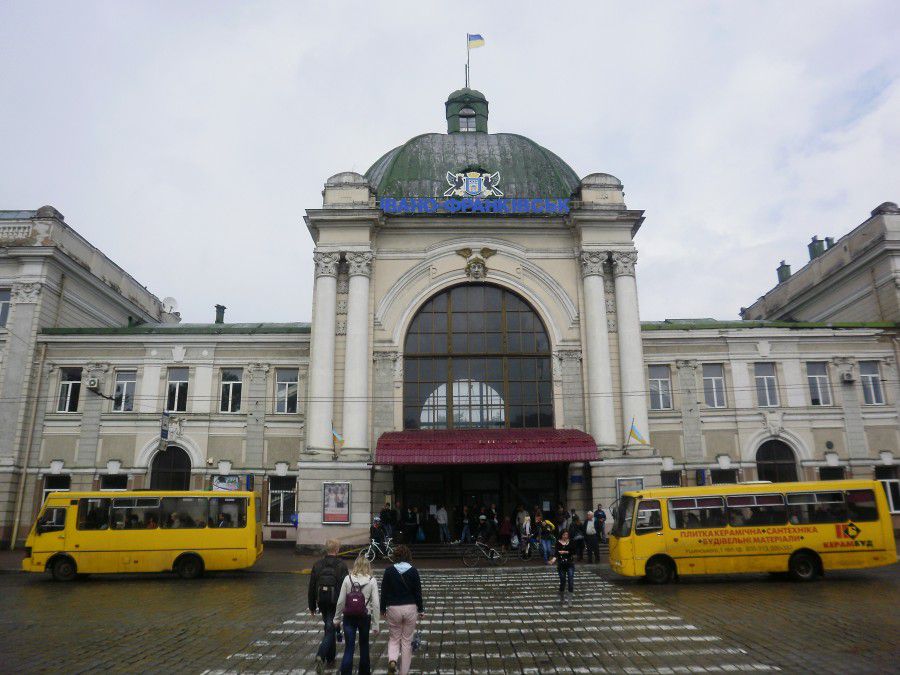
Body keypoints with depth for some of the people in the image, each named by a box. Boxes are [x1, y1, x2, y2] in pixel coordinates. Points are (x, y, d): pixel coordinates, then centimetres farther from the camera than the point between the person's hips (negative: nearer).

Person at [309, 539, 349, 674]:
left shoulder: (317, 565, 3)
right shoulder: (341, 565, -10)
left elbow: (312, 587, 6)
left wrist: (312, 606, 13)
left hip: (322, 602, 5)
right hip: (335, 603, -5)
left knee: (329, 628, 20)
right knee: (330, 629, 0)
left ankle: (330, 659, 28)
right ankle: (321, 656, -18)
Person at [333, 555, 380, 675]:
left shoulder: (348, 579, -5)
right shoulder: (372, 581, -7)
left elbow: (341, 601, -3)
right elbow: (376, 604, -8)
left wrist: (337, 619, 9)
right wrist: (375, 624, -3)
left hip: (349, 617, 0)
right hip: (365, 617, 0)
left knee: (349, 648, 5)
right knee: (364, 646, 19)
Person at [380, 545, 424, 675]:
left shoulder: (389, 571, -6)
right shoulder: (413, 571, -6)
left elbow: (384, 591, -1)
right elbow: (418, 591, -2)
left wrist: (383, 609, 10)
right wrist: (421, 609, 8)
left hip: (393, 608, 0)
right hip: (410, 608, 0)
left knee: (394, 638, 15)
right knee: (407, 641, 12)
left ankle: (392, 659, -11)